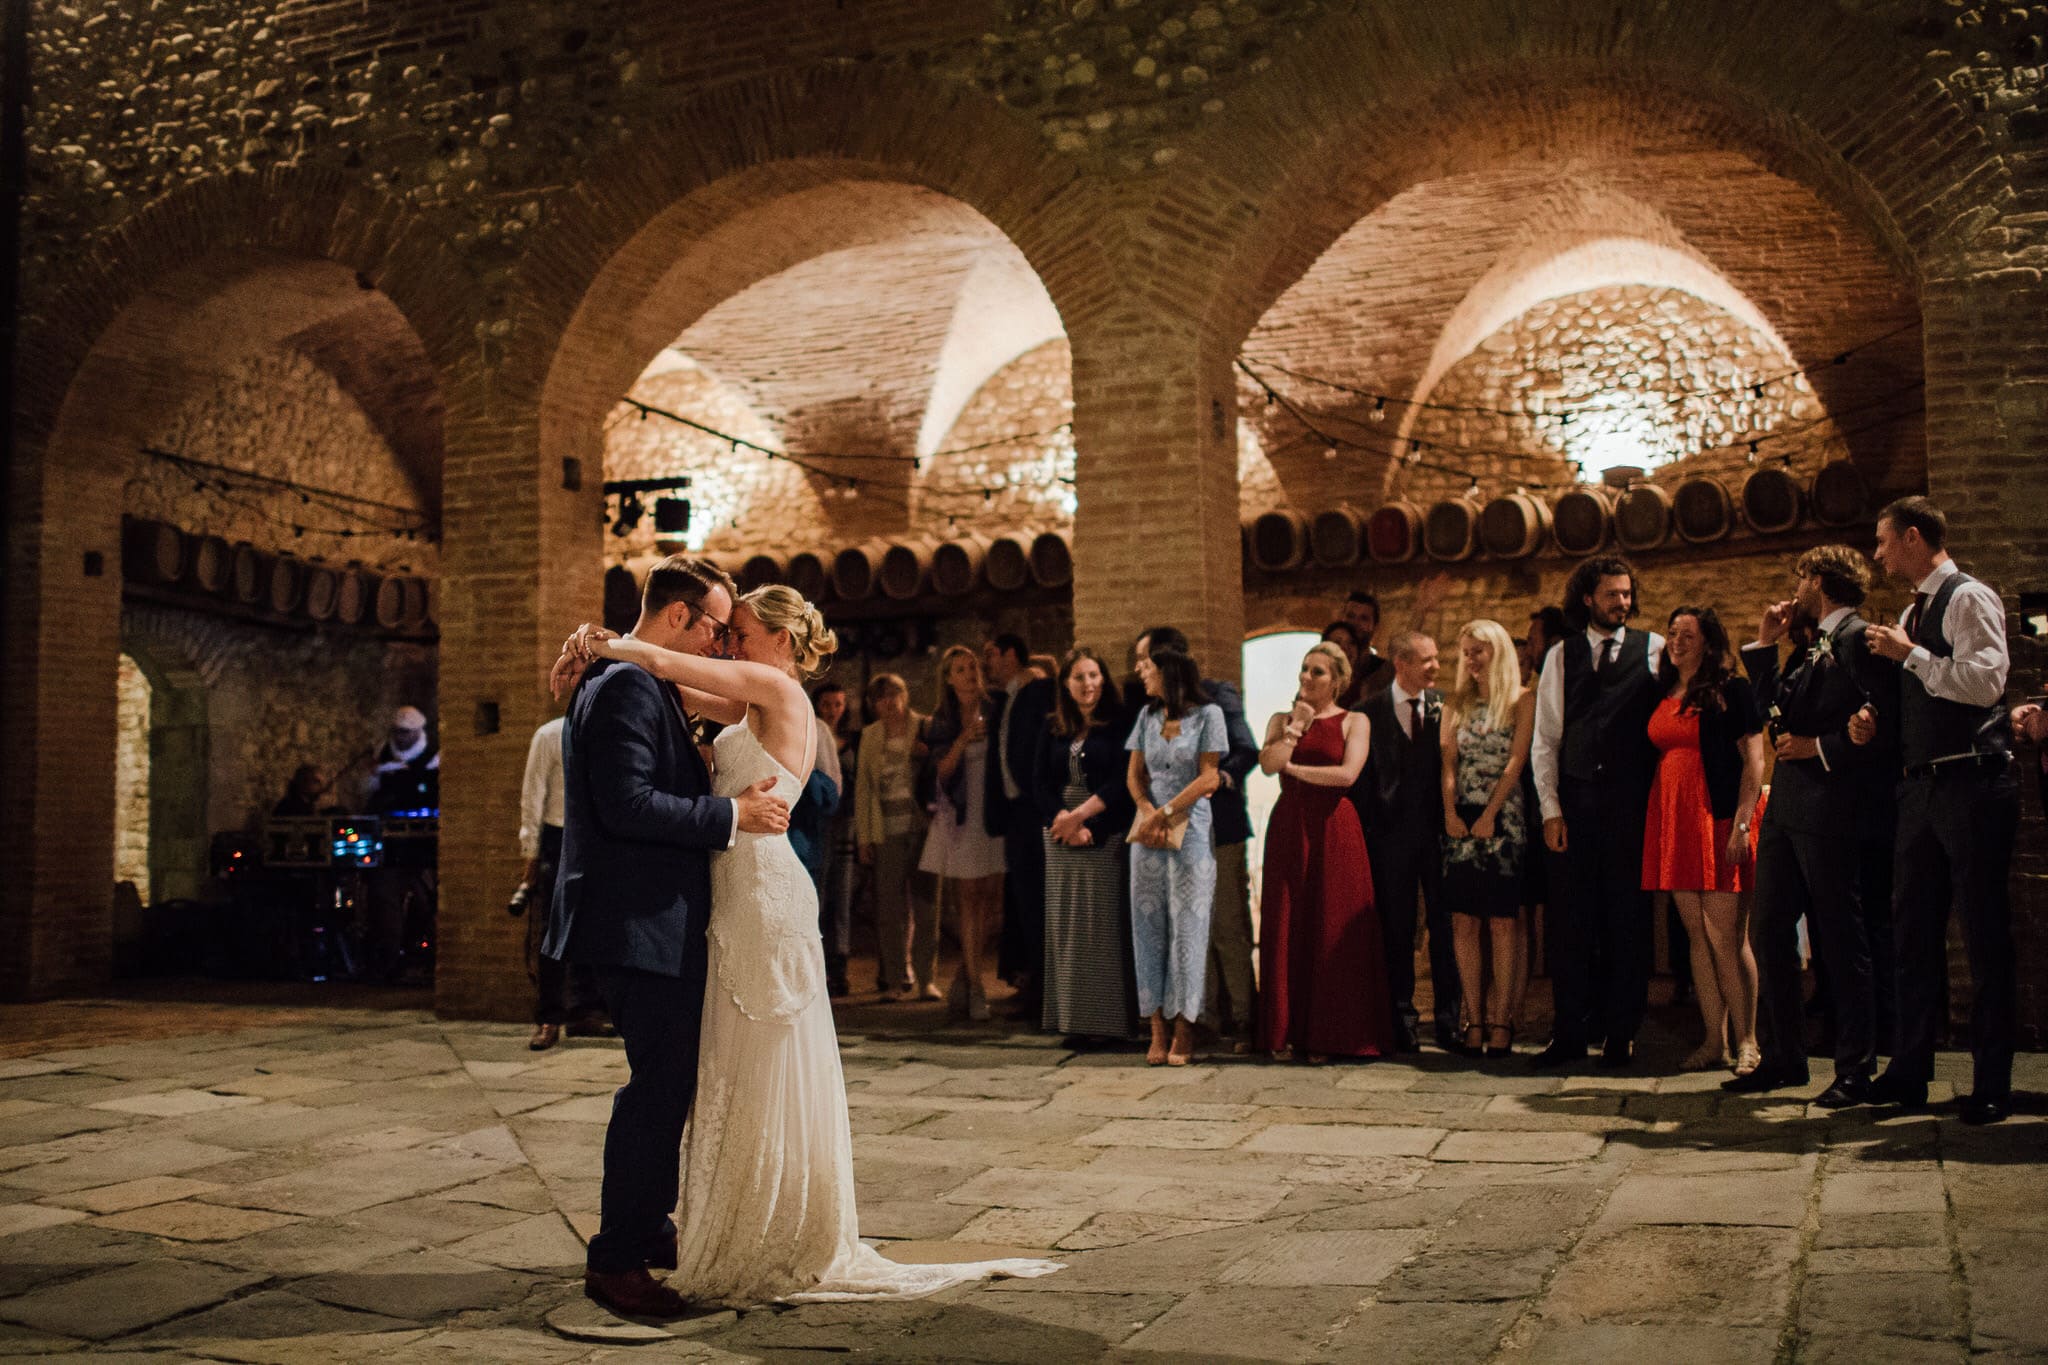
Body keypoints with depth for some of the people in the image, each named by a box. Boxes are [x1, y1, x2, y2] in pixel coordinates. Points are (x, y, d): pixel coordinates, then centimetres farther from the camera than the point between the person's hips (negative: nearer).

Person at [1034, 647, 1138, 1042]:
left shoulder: (1118, 725, 0)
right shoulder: (1053, 731, 13)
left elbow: (1121, 782, -7)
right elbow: (1040, 784, 6)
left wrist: (1080, 816, -14)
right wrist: (1066, 823, -10)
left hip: (1104, 838, -4)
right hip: (1061, 839, 4)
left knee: (1105, 927, -5)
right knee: (1065, 927, 3)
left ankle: (1108, 1020, -1)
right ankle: (1071, 1018, 7)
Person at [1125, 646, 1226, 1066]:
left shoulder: (1207, 714, -1)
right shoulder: (1148, 715, 13)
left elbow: (1208, 779, -6)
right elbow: (1134, 773, 12)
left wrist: (1165, 813, -10)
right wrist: (1148, 812, -6)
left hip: (1190, 829, -4)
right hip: (1148, 829, 4)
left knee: (1187, 924, -4)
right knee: (1149, 925, 1)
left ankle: (1184, 1031, 2)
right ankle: (1157, 1030, 4)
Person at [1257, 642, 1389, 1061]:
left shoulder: (1354, 722, 5)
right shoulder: (1283, 719, 13)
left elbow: (1346, 774, -10)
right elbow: (1268, 764, -5)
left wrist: (1293, 768, -4)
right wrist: (1297, 725, -7)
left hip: (1334, 828, -2)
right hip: (1288, 827, 2)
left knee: (1333, 931, -3)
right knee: (1287, 929, 1)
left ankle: (1329, 1035, 6)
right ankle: (1287, 1034, 8)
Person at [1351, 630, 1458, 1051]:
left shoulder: (1444, 705, 4)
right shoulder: (1370, 712, 2)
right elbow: (1361, 778, 3)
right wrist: (1362, 832, -3)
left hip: (1438, 829, 1)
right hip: (1391, 831, -1)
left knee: (1443, 925, 2)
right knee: (1396, 929, 6)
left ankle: (1448, 1016, 11)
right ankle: (1401, 1015, 15)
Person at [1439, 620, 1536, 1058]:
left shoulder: (1522, 701, 2)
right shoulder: (1456, 703, 15)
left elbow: (1515, 761, -6)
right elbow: (1448, 762, 8)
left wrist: (1489, 815, -13)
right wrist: (1450, 812, -6)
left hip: (1503, 819, -4)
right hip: (1461, 821, 4)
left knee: (1501, 923, -4)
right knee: (1463, 923, -1)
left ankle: (1501, 1020, -1)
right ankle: (1473, 1019, 2)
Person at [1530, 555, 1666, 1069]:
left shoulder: (1654, 649, 6)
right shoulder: (1561, 655, 11)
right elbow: (1544, 739, 9)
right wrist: (1550, 809, 1)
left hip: (1631, 802, -1)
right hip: (1575, 801, 1)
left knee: (1628, 919, 3)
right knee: (1569, 920, 2)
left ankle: (1621, 1033, 13)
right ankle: (1570, 1032, 10)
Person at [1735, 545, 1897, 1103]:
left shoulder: (1858, 636, -9)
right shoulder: (1816, 646, 19)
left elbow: (1887, 721, -17)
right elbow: (1776, 710, 17)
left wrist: (1821, 747, -15)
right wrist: (1764, 645, 16)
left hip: (1830, 807, -9)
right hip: (1786, 806, 9)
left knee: (1841, 938, -2)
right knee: (1769, 931, 11)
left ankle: (1855, 1071, 7)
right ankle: (1782, 1057, 20)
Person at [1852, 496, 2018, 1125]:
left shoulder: (1970, 599, -9)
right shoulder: (1913, 613, 17)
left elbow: (1985, 681, -22)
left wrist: (1909, 654, -15)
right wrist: (1872, 722, 6)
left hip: (1972, 784, -8)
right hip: (1921, 787, 9)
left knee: (1984, 935, -2)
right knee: (1913, 931, 10)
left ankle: (1992, 1083, 6)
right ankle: (1910, 1069, 19)